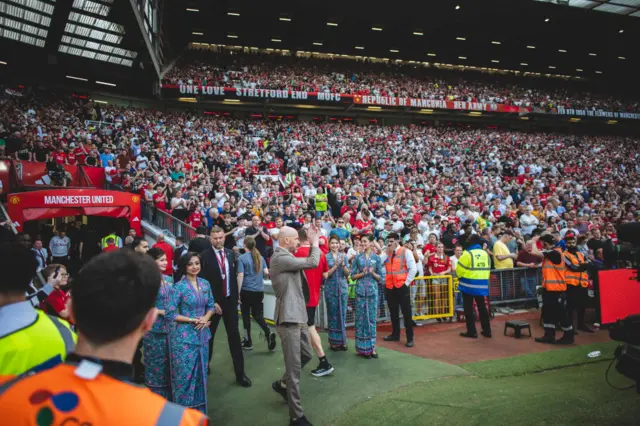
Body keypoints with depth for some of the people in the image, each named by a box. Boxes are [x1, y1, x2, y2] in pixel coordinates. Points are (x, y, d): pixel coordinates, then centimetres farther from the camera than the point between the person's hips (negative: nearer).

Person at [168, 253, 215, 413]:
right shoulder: (179, 287, -12)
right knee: (185, 373, 2)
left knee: (201, 371, 14)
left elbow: (211, 306, 11)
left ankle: (199, 408, 29)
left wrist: (205, 318, -9)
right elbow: (170, 314, -13)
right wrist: (193, 320, -16)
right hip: (185, 335, -5)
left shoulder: (205, 284, 3)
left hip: (202, 334, 5)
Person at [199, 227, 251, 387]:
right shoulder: (204, 256, -10)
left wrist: (236, 295, 10)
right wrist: (212, 302, -13)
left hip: (230, 300, 3)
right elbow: (203, 281, -12)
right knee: (209, 335, 14)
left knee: (234, 335, 2)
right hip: (213, 301, -3)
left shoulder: (230, 254, 4)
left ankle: (240, 373, 7)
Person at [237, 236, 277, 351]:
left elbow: (240, 276, -14)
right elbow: (266, 272, 6)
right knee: (257, 314, 14)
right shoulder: (260, 257, 4)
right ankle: (268, 333, -10)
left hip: (246, 291, -4)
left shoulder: (242, 258, -9)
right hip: (259, 291, 4)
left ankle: (248, 342, 17)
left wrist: (238, 292, -9)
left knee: (246, 315, 9)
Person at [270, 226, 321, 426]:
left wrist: (313, 244, 7)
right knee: (294, 367, -3)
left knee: (306, 355, 21)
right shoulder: (280, 258, -19)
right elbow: (312, 262, -21)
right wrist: (315, 242, -7)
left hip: (298, 315, 10)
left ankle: (282, 384, 41)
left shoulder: (287, 257, 13)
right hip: (288, 318, -10)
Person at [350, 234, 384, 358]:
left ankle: (371, 346, 13)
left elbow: (381, 277, 5)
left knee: (372, 318, 4)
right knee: (361, 318, 1)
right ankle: (363, 347, 9)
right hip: (360, 291, 0)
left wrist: (373, 273, -13)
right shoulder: (358, 257, 4)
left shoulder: (376, 258, 4)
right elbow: (353, 275, 4)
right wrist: (362, 273, -12)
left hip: (372, 291, 0)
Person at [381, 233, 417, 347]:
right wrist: (387, 253, -8)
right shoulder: (386, 253, 10)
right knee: (393, 312, 14)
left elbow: (413, 269, -8)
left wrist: (406, 282, -10)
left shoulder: (406, 252, -4)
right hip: (389, 287, 5)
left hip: (402, 286, -5)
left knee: (406, 312, -1)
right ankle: (395, 334, 27)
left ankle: (410, 338, 6)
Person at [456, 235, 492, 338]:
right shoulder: (485, 254, 5)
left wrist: (460, 277, 10)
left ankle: (472, 331, 6)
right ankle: (487, 330, 20)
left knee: (469, 308, 4)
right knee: (482, 307, 15)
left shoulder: (467, 254, -14)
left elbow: (460, 269, -10)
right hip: (482, 285, 6)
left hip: (468, 284, -6)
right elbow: (487, 269, 14)